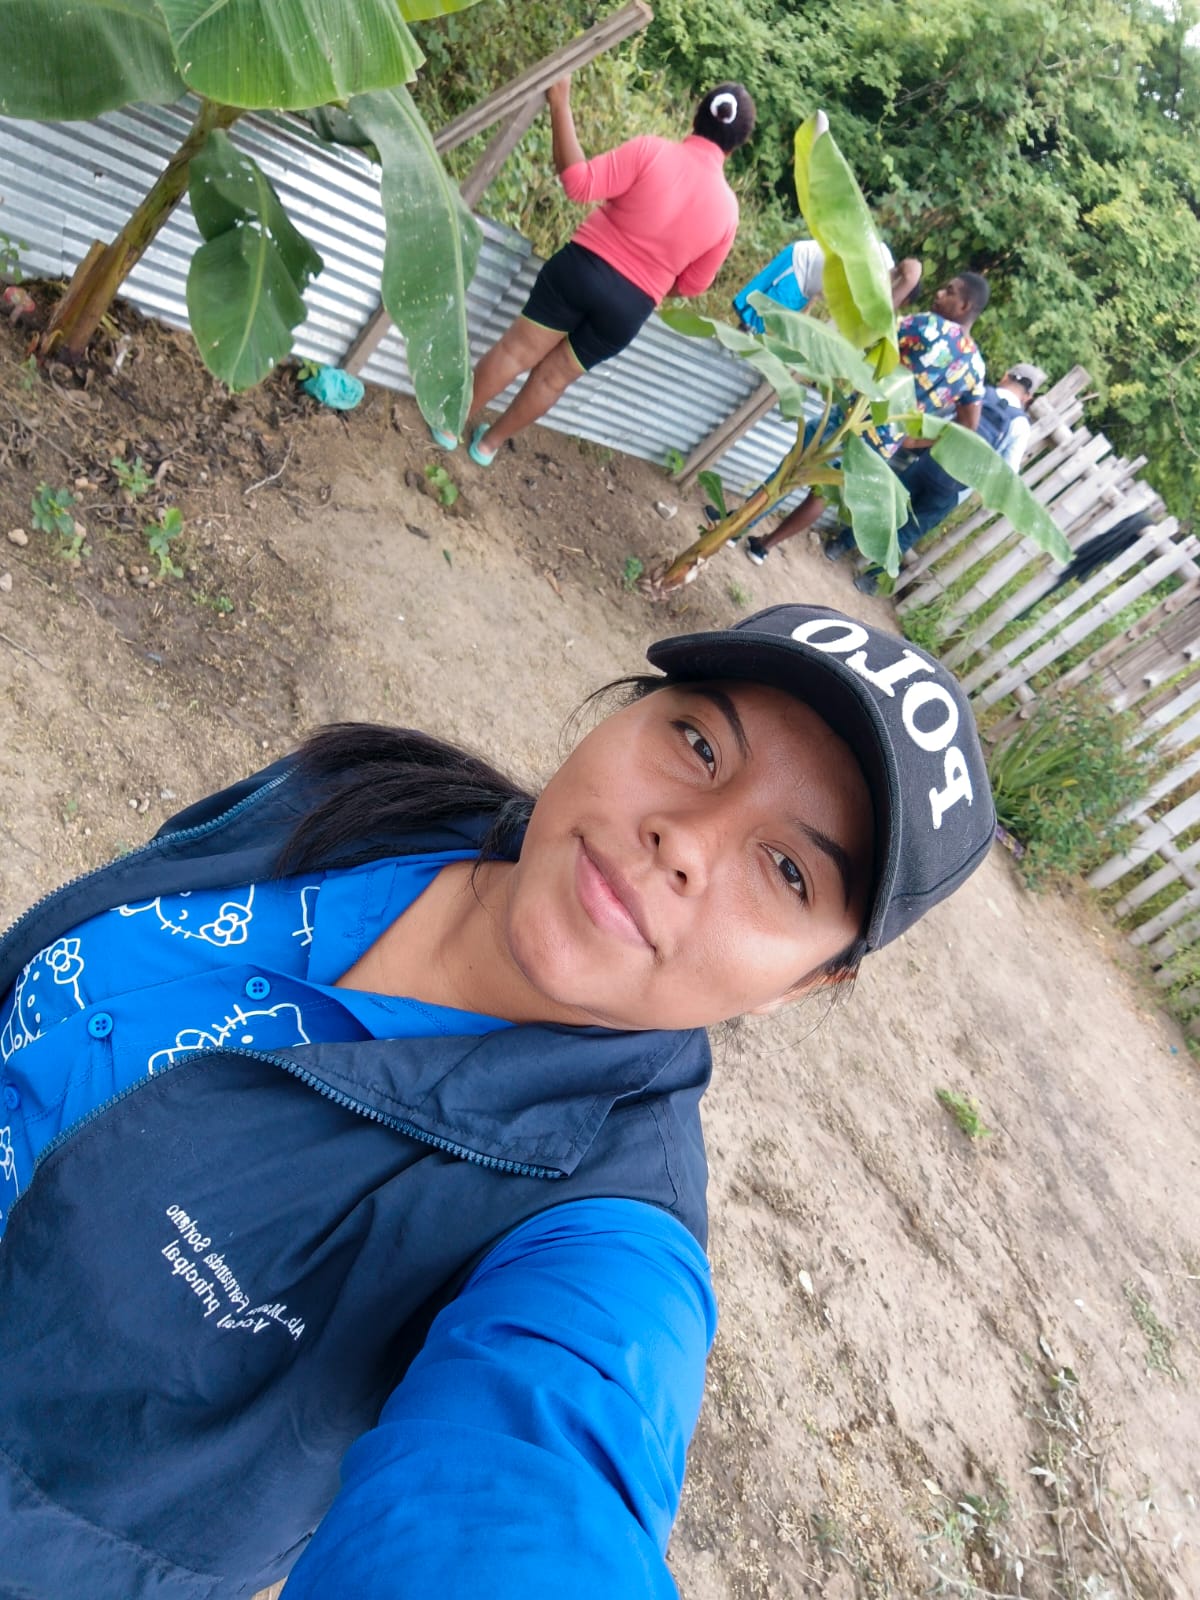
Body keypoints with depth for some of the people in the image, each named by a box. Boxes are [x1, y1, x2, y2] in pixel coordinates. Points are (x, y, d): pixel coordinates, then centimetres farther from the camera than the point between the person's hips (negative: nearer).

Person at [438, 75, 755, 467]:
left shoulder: (651, 151, -13)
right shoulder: (726, 209, -2)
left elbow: (579, 184, -17)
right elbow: (692, 284, 7)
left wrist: (560, 105, -11)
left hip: (584, 268, -2)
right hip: (631, 307, 3)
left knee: (515, 351, 14)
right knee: (554, 377, 19)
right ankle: (488, 442, 31)